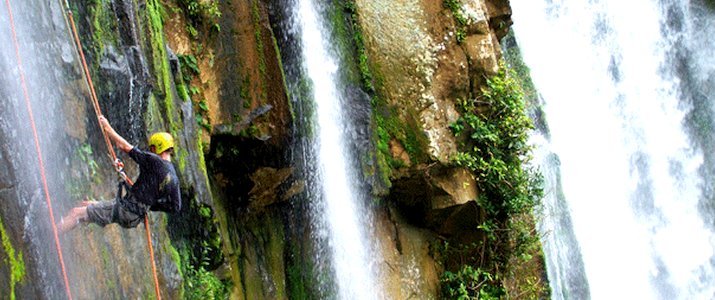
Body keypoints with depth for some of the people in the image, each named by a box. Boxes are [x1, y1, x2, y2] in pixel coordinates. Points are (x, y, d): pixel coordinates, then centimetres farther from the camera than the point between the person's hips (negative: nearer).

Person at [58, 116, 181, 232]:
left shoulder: (154, 161, -17)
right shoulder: (174, 178, 3)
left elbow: (124, 146, -13)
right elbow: (176, 207, 4)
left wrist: (107, 127, -1)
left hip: (123, 209, -9)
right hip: (135, 217, 9)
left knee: (75, 213, -3)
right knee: (85, 205, 23)